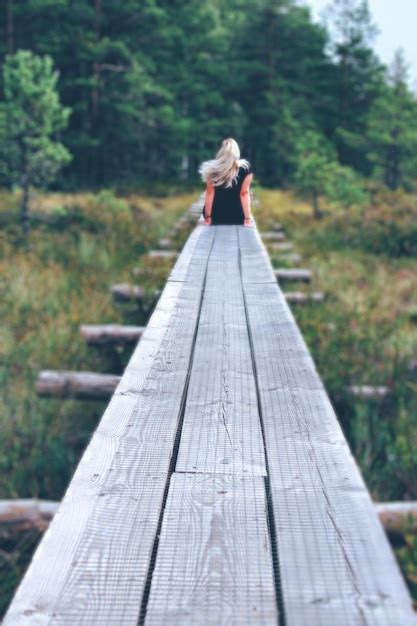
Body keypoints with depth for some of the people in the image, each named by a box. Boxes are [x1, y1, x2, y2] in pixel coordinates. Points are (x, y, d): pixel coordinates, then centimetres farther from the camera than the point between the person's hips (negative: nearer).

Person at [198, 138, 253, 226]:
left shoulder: (212, 168, -3)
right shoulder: (245, 168, -5)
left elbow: (210, 192, -4)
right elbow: (244, 193, -8)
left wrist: (207, 217, -4)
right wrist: (247, 218, -8)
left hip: (216, 216, 1)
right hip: (237, 216, 0)